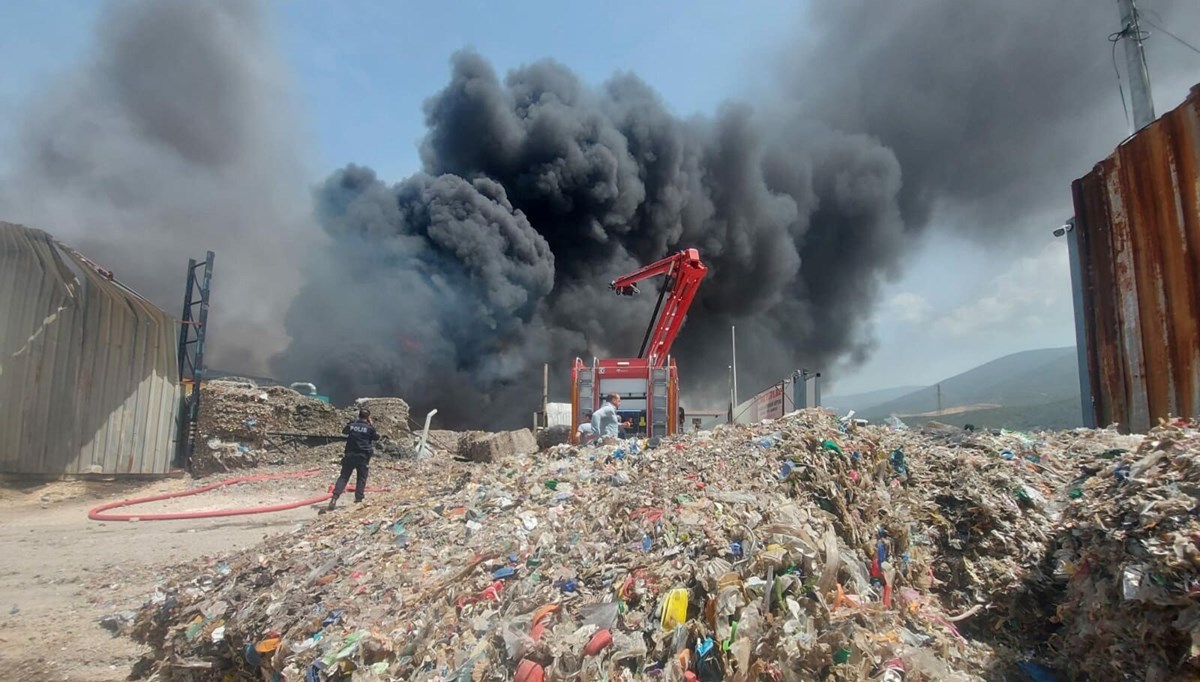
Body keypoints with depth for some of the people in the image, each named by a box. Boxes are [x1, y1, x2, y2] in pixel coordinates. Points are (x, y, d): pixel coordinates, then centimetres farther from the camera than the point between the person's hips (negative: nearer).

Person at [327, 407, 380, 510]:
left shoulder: (351, 424, 3)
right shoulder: (369, 427, -6)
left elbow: (344, 431, 24)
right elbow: (377, 437, 9)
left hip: (349, 455, 3)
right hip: (363, 457, -2)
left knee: (343, 477, 6)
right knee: (361, 479, 9)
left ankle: (335, 497, -8)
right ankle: (358, 499, 5)